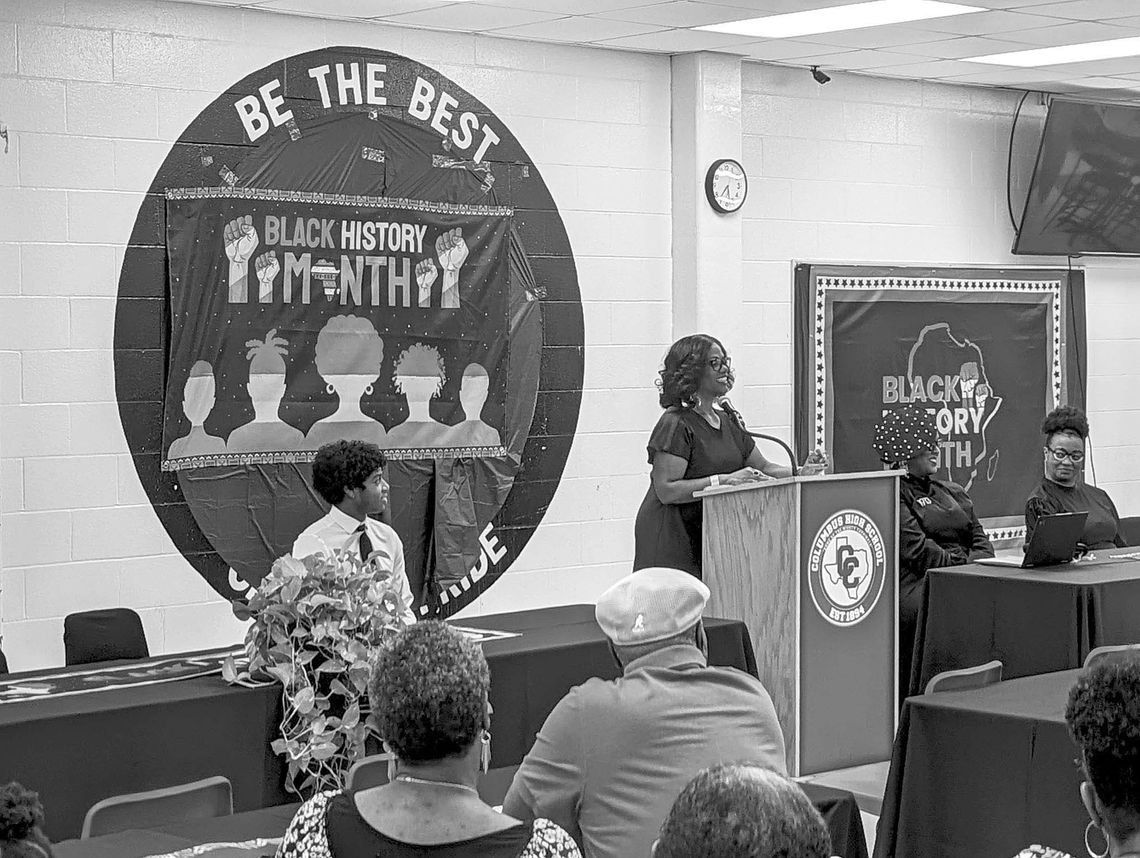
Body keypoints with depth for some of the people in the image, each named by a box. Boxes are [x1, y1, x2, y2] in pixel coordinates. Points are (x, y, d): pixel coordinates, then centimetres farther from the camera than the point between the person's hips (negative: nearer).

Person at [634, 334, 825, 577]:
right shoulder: (676, 425, -11)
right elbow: (666, 491, -18)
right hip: (669, 537, -7)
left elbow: (763, 468, 19)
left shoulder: (728, 422, 15)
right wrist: (726, 480, -20)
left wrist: (800, 473, 0)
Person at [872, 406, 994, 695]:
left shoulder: (953, 492, 28)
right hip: (918, 584, -7)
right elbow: (915, 550, -8)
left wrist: (977, 563, -3)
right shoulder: (895, 495, 4)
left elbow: (980, 539, 19)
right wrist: (962, 563, -11)